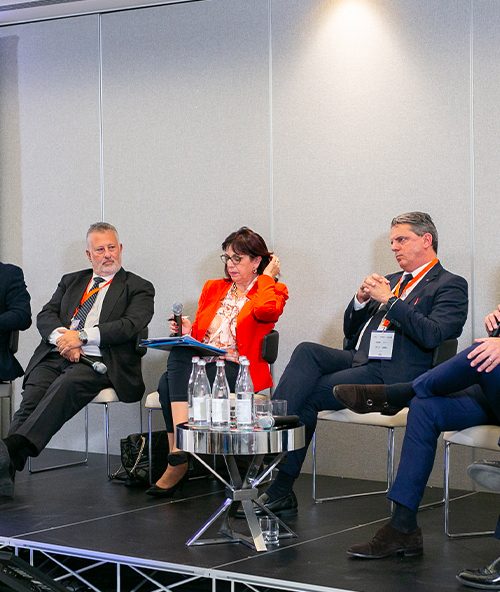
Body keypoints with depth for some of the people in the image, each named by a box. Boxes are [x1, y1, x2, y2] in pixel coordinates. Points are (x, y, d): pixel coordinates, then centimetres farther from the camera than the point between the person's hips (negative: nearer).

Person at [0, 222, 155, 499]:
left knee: (66, 385, -35)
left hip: (98, 362, -4)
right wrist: (61, 336, -8)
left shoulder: (139, 288, 13)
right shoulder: (71, 281, 28)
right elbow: (45, 316, 15)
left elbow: (130, 326, -4)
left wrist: (82, 336, -12)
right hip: (56, 356, 4)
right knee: (33, 393, -27)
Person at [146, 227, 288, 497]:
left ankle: (178, 459, -32)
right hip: (199, 362, 5)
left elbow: (264, 310, -17)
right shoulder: (213, 288, 25)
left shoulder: (273, 291, 9)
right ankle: (179, 455, -36)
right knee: (179, 353, -31)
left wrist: (267, 277, 0)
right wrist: (187, 332, 1)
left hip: (236, 370, -5)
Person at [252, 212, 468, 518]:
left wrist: (389, 300, -13)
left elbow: (432, 335, -15)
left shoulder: (450, 285, 4)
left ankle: (279, 490, -18)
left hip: (392, 374, -7)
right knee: (307, 351, -22)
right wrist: (361, 299, 5)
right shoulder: (391, 281, 27)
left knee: (307, 396, -20)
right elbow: (350, 331, 24)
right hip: (359, 360, 7)